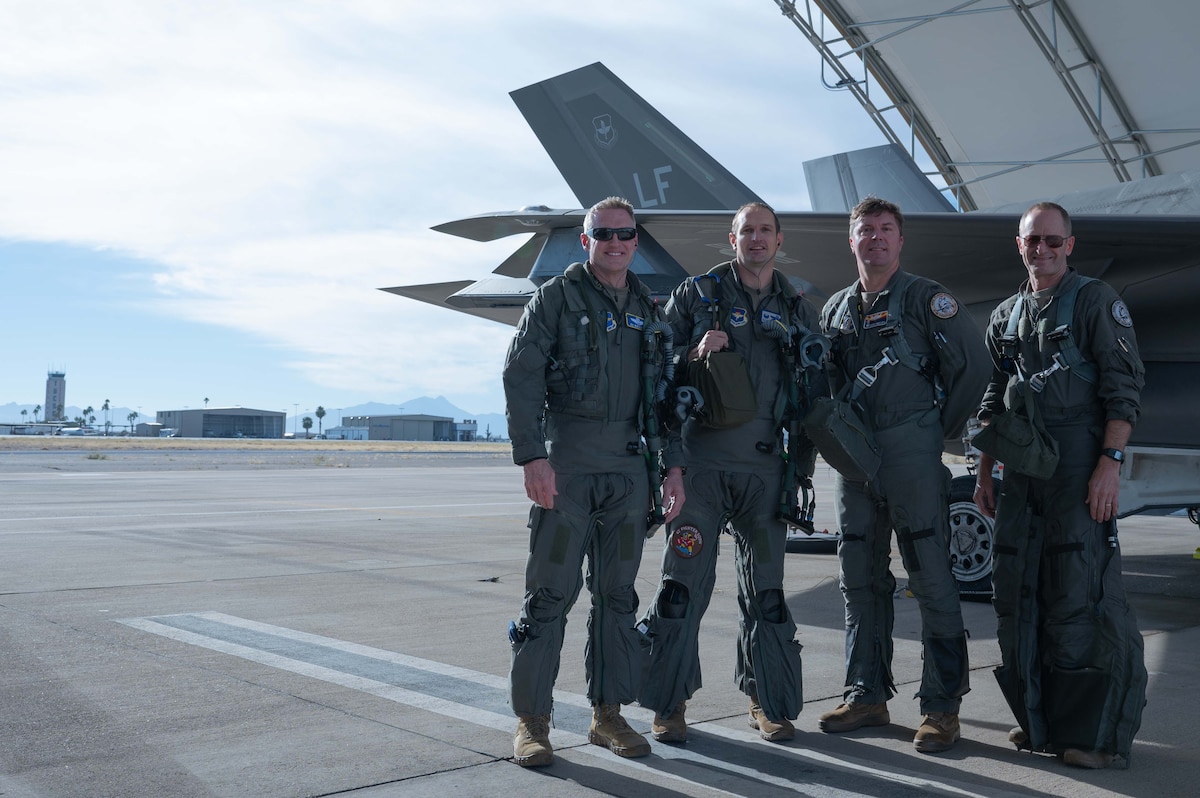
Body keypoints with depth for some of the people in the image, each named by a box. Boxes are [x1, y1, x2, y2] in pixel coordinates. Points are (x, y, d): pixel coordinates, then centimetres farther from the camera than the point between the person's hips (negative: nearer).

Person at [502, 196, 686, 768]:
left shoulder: (647, 311, 16)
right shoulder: (556, 298, 1)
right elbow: (521, 377, -7)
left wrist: (673, 465, 10)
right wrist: (532, 456, -16)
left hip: (628, 464, 5)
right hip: (566, 462, -5)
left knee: (617, 592, 8)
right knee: (550, 591, -4)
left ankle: (608, 712, 19)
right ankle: (531, 720, 5)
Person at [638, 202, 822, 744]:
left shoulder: (798, 310, 14)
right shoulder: (697, 294, 6)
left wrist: (802, 464, 6)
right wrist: (694, 353, -14)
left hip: (767, 467, 3)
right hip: (702, 460, -2)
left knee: (765, 587, 9)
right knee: (684, 581, -1)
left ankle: (769, 700, 20)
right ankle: (668, 701, 10)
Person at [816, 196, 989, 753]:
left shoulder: (925, 299, -1)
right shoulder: (836, 309, 16)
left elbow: (972, 363, -4)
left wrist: (941, 429, 0)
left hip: (910, 455, -6)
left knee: (931, 578, -5)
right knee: (861, 578, 10)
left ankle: (942, 707, 2)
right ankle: (867, 696, 20)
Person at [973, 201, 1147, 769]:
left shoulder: (1096, 301, 0)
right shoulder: (1005, 317, 18)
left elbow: (1124, 387, -7)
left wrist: (1110, 462, -17)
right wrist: (985, 472, 15)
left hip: (1081, 467, -6)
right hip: (1022, 472, 7)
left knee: (1083, 592, -9)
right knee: (1016, 592, 8)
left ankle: (1100, 732, 0)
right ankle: (1040, 720, 20)